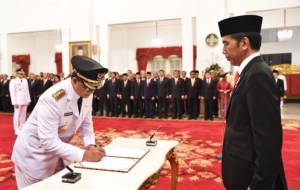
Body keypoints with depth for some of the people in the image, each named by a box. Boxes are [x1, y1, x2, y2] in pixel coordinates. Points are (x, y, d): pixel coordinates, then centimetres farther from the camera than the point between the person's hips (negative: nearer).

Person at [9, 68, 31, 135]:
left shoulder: (25, 80, 9)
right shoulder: (13, 81, -5)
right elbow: (12, 92, -8)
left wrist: (28, 100, 8)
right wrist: (14, 102, -13)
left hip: (24, 101, 5)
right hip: (17, 101, -4)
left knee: (23, 115, 9)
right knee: (17, 115, 0)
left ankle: (22, 128, 18)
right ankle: (17, 130, 9)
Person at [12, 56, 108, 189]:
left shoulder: (87, 93, -11)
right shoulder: (52, 99, -33)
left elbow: (86, 123, 1)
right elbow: (49, 142, -33)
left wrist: (90, 146, -15)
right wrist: (83, 155, -34)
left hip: (58, 151, 7)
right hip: (35, 155, -6)